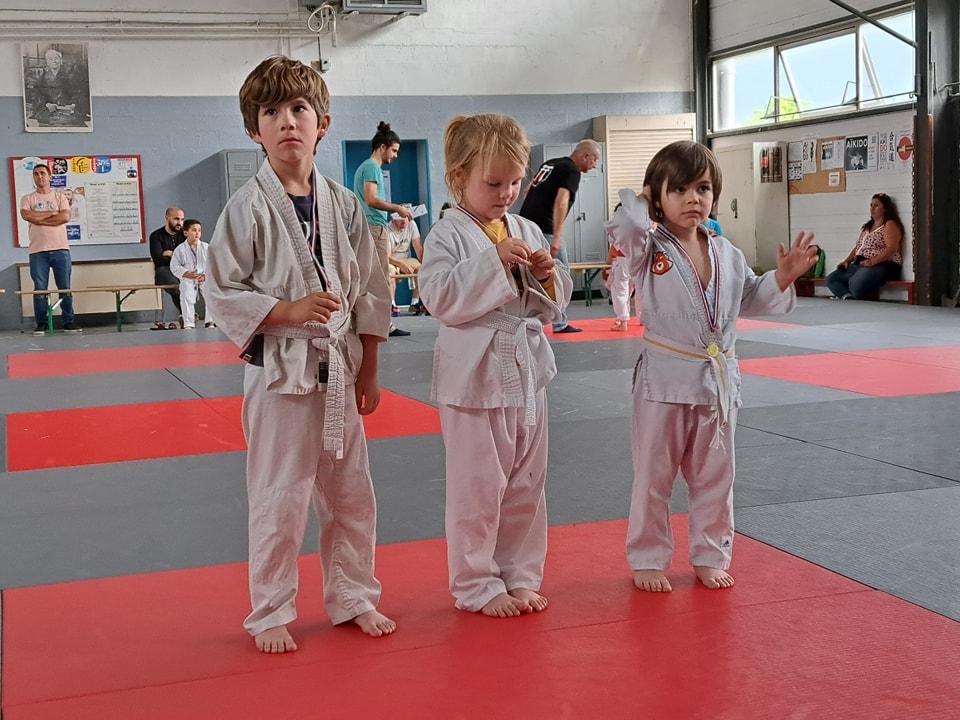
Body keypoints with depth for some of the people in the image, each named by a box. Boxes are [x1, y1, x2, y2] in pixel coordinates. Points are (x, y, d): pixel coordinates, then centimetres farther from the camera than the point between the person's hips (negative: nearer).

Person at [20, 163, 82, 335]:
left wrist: (39, 218, -8)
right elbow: (26, 215, -12)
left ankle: (69, 322, 7)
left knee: (65, 288, 1)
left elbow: (65, 217, -7)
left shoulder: (60, 196, 10)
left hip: (61, 249, 0)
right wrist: (51, 213, -7)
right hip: (38, 251, 0)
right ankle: (41, 324, 6)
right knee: (40, 289, 0)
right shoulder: (27, 199, 9)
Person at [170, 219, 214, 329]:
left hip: (205, 279, 1)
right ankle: (188, 324, -16)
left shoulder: (206, 247, 5)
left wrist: (206, 276, -14)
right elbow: (174, 266, 0)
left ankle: (209, 322, -10)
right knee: (186, 297, -23)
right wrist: (187, 274, -16)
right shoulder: (180, 249, 2)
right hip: (188, 280, -1)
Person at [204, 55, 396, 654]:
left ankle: (353, 597, 32)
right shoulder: (248, 208, -9)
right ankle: (271, 613, 21)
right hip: (279, 371, -4)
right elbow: (222, 292, -8)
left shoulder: (343, 205, 3)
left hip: (340, 369, 4)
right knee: (280, 500, 2)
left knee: (351, 493, 14)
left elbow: (370, 292, 8)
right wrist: (289, 310, -21)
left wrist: (369, 373, 8)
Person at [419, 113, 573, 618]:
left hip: (527, 372, 6)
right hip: (474, 375, -6)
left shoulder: (528, 233, 10)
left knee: (526, 485, 14)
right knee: (478, 488, 2)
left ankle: (521, 577, 30)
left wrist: (546, 275, -9)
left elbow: (552, 306, 12)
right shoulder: (447, 236, -8)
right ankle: (477, 586, 18)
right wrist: (493, 260, -25)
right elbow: (440, 298, -21)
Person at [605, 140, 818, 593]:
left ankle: (710, 556, 31)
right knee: (654, 476, 7)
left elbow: (750, 300, 17)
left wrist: (782, 278, 1)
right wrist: (640, 204, -13)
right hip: (665, 380, -4)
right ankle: (647, 560, 22)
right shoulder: (648, 250, -8)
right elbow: (621, 230, -30)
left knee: (714, 477, 15)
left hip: (719, 380, 4)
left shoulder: (726, 254, 5)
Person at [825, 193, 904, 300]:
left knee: (856, 283, -40)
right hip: (859, 264, 9)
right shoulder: (867, 226, 25)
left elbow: (891, 248, -15)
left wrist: (872, 261, -25)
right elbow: (857, 247, 26)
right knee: (831, 279, -13)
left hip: (882, 265, -9)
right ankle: (848, 297, -35)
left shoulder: (890, 224, -1)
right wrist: (847, 261, 7)